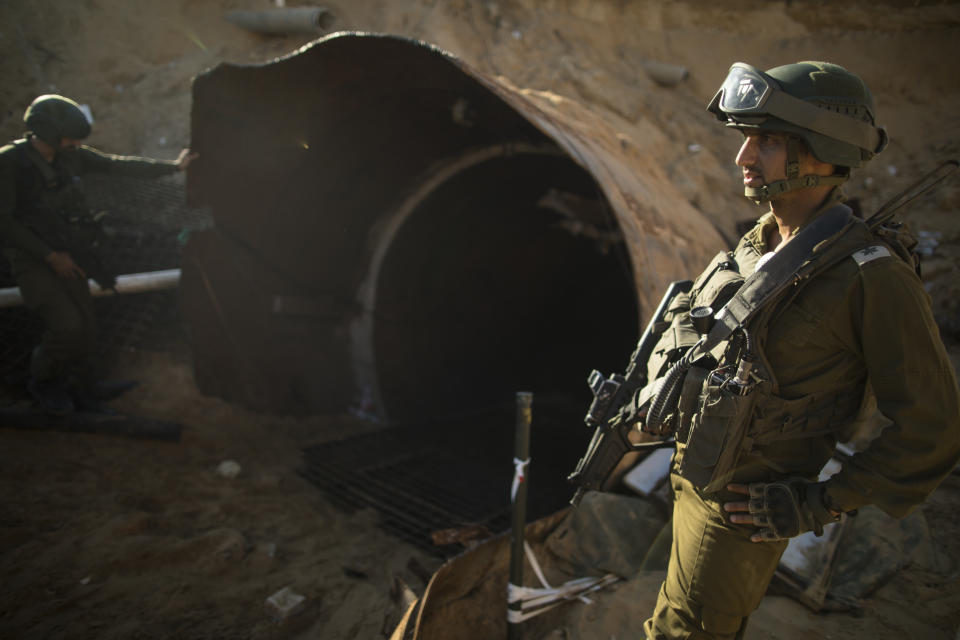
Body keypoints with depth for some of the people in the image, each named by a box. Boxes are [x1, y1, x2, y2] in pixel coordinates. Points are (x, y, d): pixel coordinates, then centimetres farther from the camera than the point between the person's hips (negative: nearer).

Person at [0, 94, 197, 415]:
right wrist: (50, 255, -18)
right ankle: (42, 382, 12)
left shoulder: (71, 156, -1)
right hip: (31, 258, -5)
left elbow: (119, 165, 1)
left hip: (65, 255, 6)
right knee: (67, 323, -16)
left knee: (85, 322, 6)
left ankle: (82, 387, 26)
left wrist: (173, 166, -2)